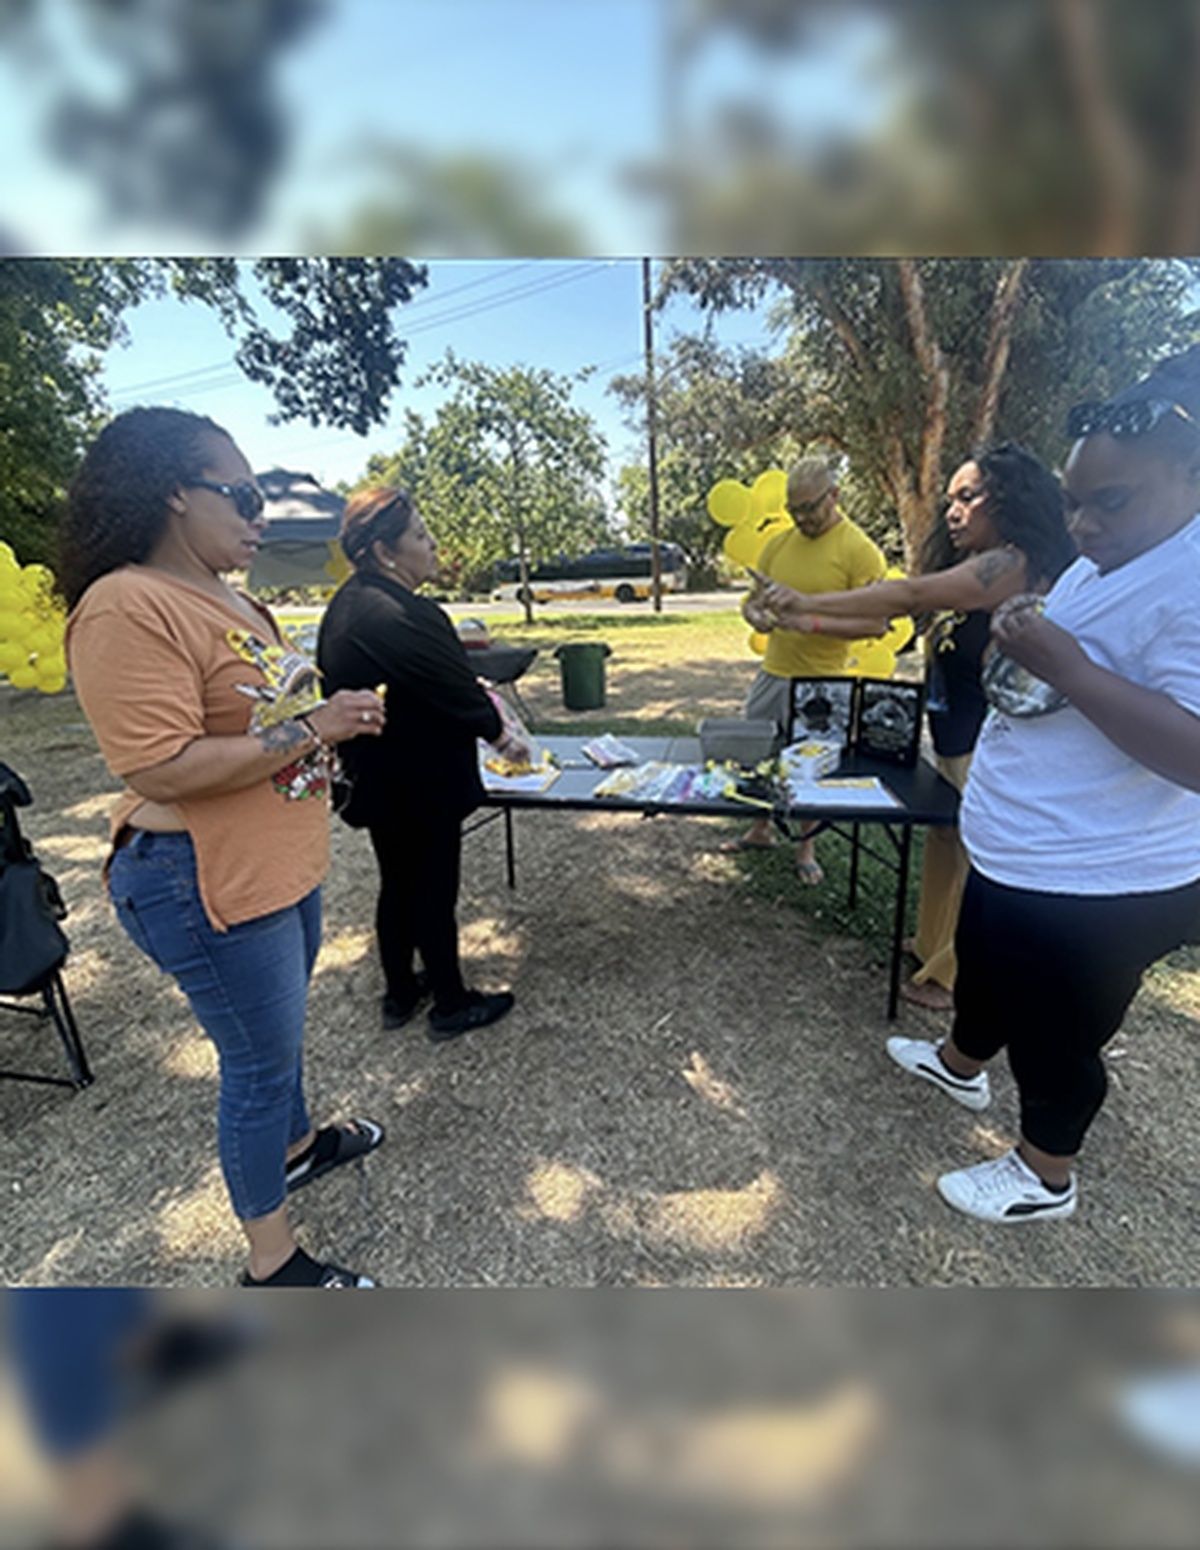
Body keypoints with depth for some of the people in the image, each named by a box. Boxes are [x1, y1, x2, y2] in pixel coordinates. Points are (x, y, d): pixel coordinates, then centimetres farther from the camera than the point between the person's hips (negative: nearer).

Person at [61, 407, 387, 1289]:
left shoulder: (228, 597, 10)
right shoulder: (128, 607, -20)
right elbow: (164, 769, -27)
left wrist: (331, 711, 5)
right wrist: (311, 730, -24)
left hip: (284, 867, 9)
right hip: (211, 887, -9)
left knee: (279, 1029, 27)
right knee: (260, 1059, 6)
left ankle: (296, 1146, 53)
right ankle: (272, 1264, 29)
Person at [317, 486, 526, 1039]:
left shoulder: (348, 604, 7)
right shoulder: (392, 613, -25)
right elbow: (451, 684, -18)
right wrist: (502, 737, -4)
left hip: (377, 782, 10)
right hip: (420, 786, -10)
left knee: (398, 886, 20)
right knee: (434, 892, 6)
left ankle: (400, 994, 37)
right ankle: (451, 1005, 25)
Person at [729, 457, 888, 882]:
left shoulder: (860, 551, -10)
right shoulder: (779, 543, 6)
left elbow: (875, 623, -15)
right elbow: (753, 599, 13)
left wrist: (814, 622, -26)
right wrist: (756, 615, -11)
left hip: (819, 682, -5)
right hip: (771, 672, 5)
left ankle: (805, 848, 26)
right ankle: (760, 830, 34)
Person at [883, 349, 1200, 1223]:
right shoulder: (1104, 562, 8)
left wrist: (1064, 665, -32)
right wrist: (1019, 651, 1)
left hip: (1094, 889, -10)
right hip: (1015, 857, 10)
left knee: (1054, 1040, 12)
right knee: (984, 970, 30)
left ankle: (1045, 1177, 38)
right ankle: (960, 1065, 56)